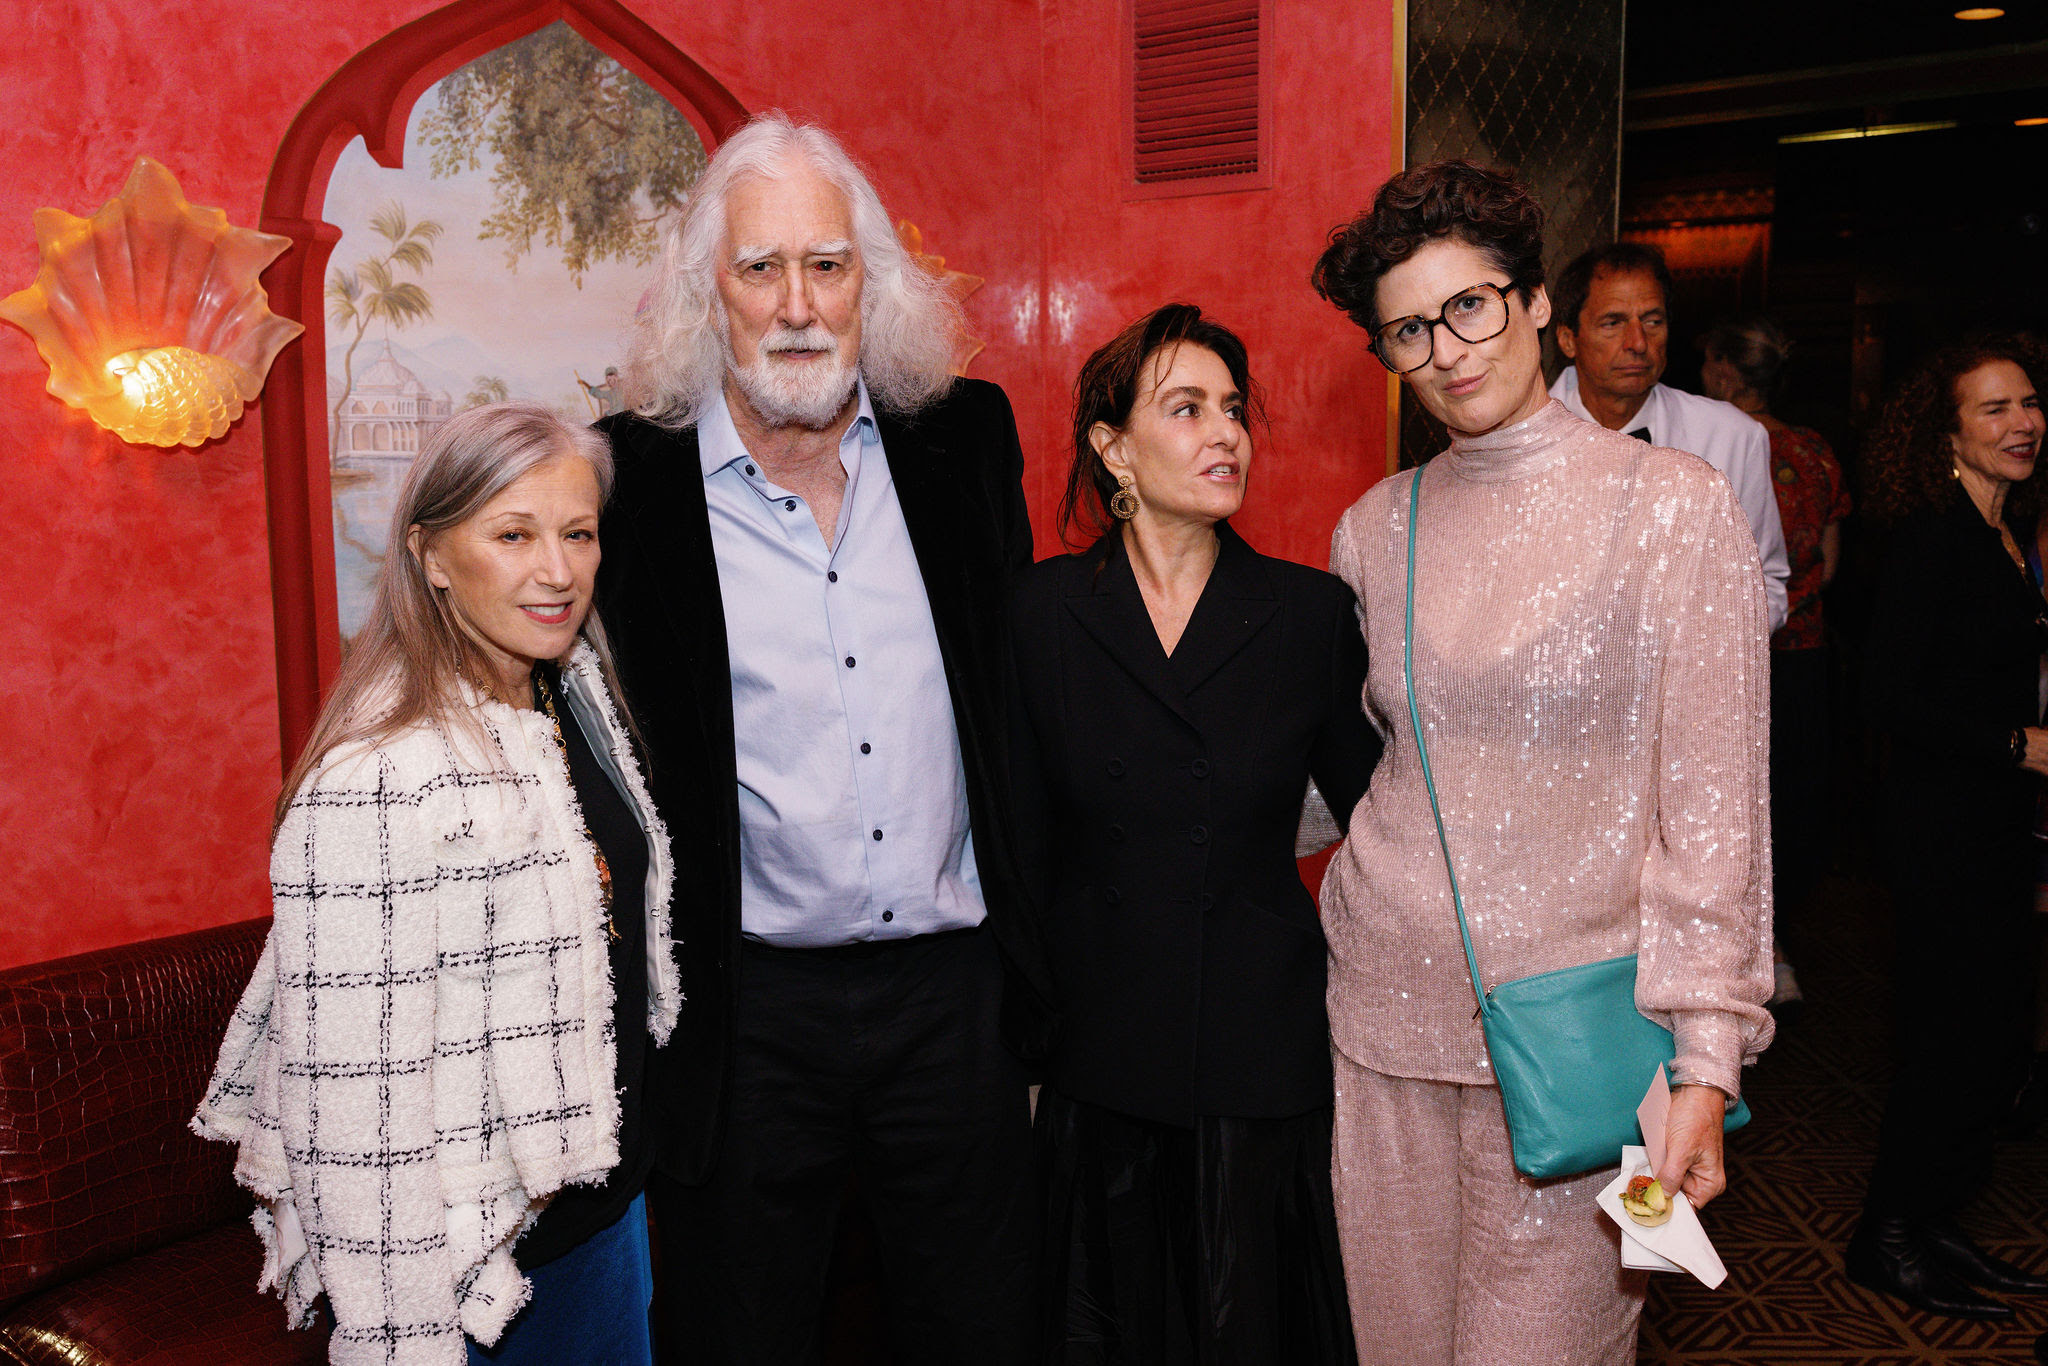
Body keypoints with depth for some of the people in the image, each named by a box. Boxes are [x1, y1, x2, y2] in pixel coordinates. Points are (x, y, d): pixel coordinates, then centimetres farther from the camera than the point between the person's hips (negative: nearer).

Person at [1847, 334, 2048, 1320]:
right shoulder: (1931, 539, -15)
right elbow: (1893, 697, -19)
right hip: (1941, 822, -9)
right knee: (1957, 1034, -2)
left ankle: (1933, 1223, 26)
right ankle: (1887, 1239, 14)